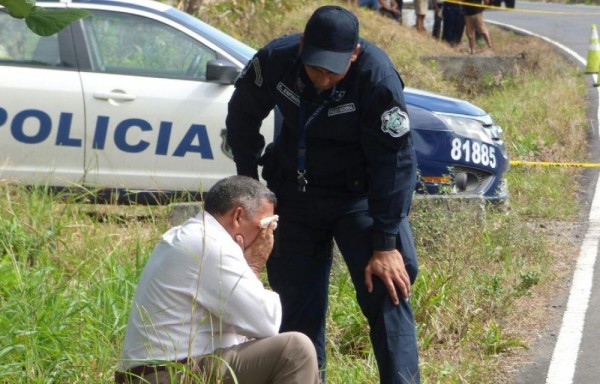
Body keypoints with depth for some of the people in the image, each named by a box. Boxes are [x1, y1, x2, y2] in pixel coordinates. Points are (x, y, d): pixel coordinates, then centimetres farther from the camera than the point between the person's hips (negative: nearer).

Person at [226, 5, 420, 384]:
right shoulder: (275, 60, -17)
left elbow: (393, 163, -25)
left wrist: (385, 245, -25)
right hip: (296, 194, 4)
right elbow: (243, 116, 3)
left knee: (387, 294, -14)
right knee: (296, 304, 8)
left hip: (360, 196, -3)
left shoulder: (378, 77, -28)